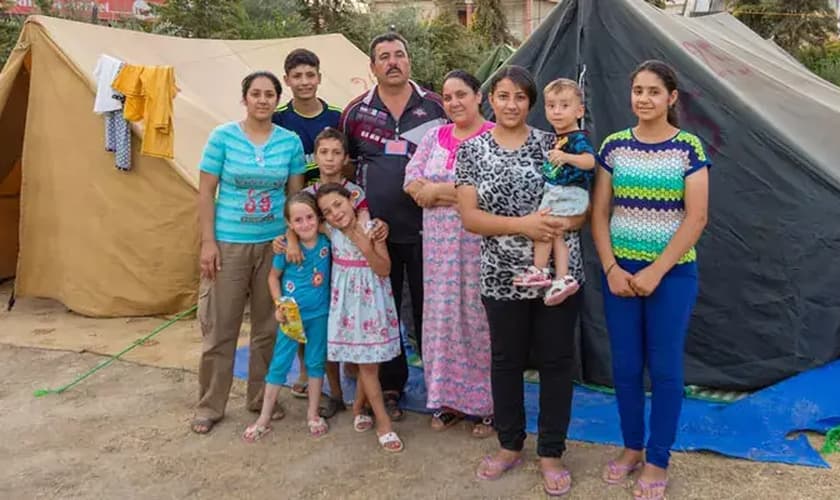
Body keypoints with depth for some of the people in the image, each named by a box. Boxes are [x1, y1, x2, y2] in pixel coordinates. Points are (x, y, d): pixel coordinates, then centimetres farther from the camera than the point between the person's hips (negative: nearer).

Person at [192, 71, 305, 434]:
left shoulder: (291, 142, 2)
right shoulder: (222, 137, -3)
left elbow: (296, 194, 8)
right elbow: (206, 192, -3)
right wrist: (208, 242, -9)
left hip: (274, 244, 2)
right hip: (228, 243, -2)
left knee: (268, 326, 11)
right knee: (219, 328, 3)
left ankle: (261, 397, 27)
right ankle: (209, 406, 17)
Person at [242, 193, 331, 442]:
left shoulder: (326, 243, -10)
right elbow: (273, 276, -1)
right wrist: (279, 304, -8)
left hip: (319, 313, 2)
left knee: (316, 362, 12)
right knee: (280, 363, 5)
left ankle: (313, 414, 27)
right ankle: (264, 419, 16)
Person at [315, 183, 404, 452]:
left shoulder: (371, 228, -12)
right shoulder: (329, 230, -6)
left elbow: (385, 270, -13)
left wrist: (366, 248, -26)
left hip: (372, 301, 0)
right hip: (349, 301, 0)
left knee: (369, 360, 8)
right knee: (367, 362, 2)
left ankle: (358, 408, 32)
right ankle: (383, 422, 9)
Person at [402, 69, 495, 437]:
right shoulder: (434, 137, 14)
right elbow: (411, 182, 6)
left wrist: (437, 190, -9)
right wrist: (459, 192, -9)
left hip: (481, 244, -5)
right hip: (439, 244, 5)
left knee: (479, 317, 0)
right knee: (443, 316, 9)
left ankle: (487, 406, 14)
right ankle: (448, 400, 22)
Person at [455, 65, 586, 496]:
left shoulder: (551, 144, 2)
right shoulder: (471, 150, 0)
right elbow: (469, 217, -6)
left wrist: (562, 224, -17)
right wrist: (521, 225, -19)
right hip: (502, 277, 0)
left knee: (556, 360, 8)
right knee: (506, 360, 13)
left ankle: (551, 453, 24)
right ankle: (510, 446, 32)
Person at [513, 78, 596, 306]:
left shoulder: (578, 138, -13)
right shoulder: (557, 138, 15)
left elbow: (589, 161, -32)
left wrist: (566, 157, -44)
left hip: (570, 193, -9)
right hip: (556, 193, 9)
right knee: (556, 234, 7)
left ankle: (539, 271, -2)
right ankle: (562, 279, 8)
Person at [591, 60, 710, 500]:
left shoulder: (689, 148, -5)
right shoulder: (614, 146, 3)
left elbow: (696, 219, -9)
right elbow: (599, 212, 3)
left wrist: (656, 272, -13)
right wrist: (612, 268, -7)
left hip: (673, 274, -3)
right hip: (620, 271, 3)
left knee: (664, 368, 5)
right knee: (625, 366, 10)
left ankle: (658, 461, 22)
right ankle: (631, 448, 30)